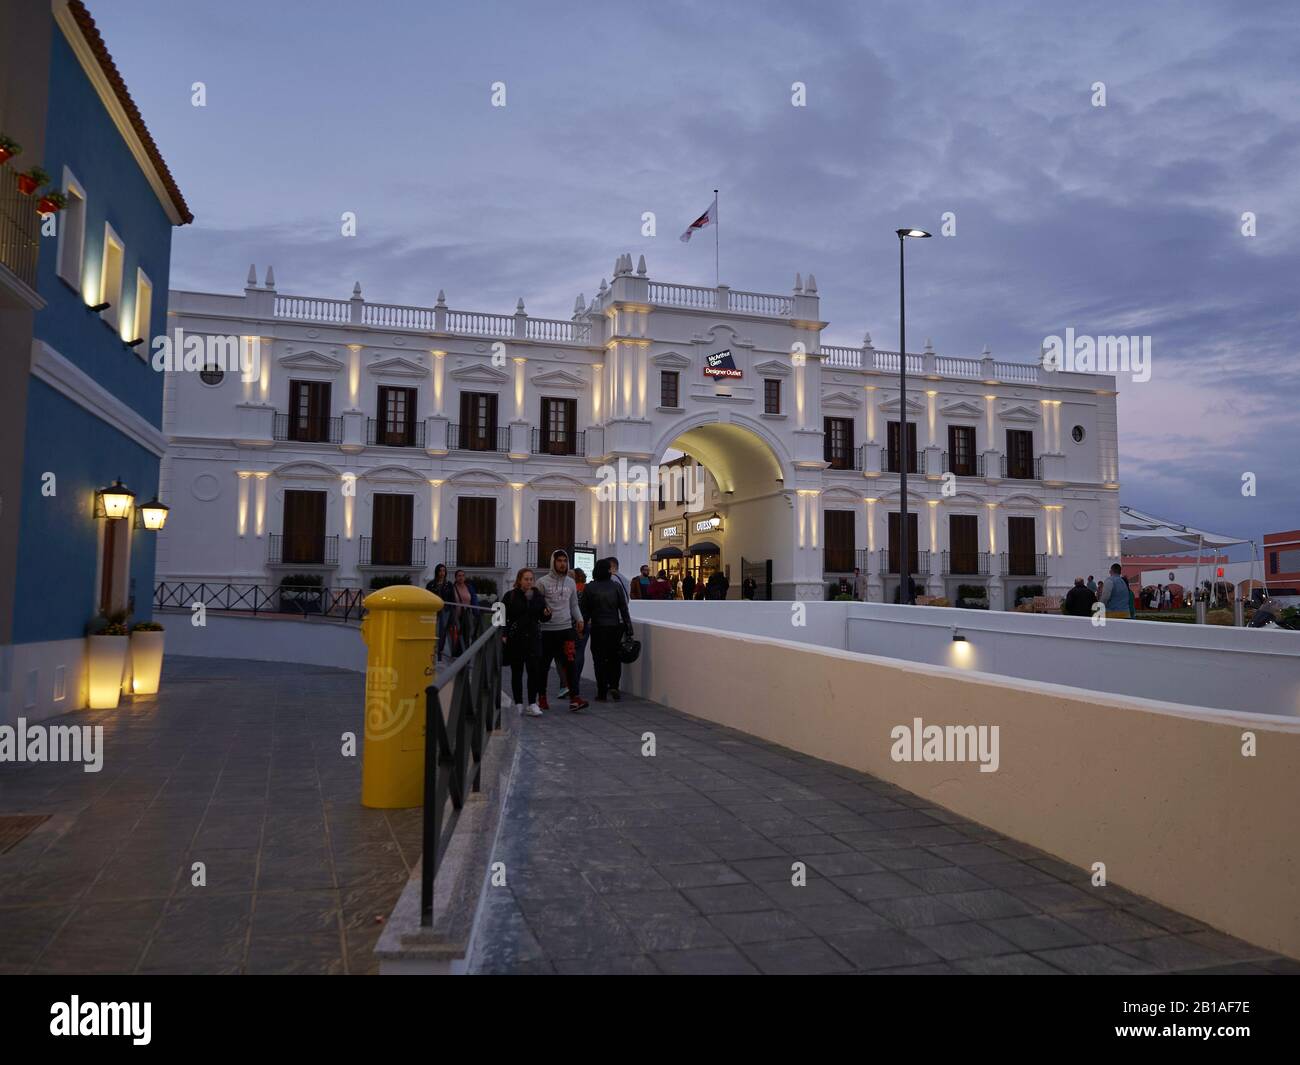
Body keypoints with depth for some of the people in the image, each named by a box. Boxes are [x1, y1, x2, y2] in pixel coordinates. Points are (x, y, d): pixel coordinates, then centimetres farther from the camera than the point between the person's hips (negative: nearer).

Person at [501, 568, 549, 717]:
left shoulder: (538, 596, 7)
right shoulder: (510, 596, -3)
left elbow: (542, 617, 14)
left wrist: (547, 613, -8)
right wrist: (503, 634, -13)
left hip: (533, 637, 2)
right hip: (515, 639, -2)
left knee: (534, 670, -6)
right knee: (516, 672, 6)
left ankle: (532, 703, 0)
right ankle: (519, 704, 15)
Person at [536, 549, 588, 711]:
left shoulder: (571, 582, 10)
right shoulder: (543, 582, -4)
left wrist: (579, 619, 4)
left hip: (567, 628, 3)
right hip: (547, 629, -3)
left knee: (570, 664, -4)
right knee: (544, 665, 9)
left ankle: (574, 697, -7)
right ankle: (542, 697, 21)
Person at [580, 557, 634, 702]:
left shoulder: (589, 588, -4)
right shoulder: (616, 586, -1)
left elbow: (584, 610, -2)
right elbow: (624, 609, -1)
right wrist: (628, 629, 4)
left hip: (598, 628, -1)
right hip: (615, 627, 1)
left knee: (600, 660, 5)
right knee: (614, 658, 16)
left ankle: (602, 694, 5)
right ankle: (613, 686, 1)